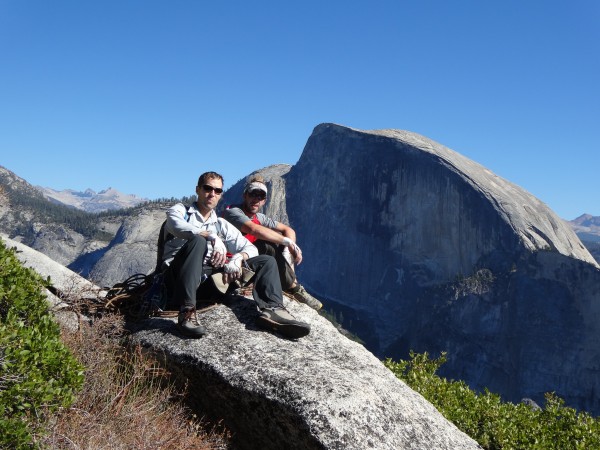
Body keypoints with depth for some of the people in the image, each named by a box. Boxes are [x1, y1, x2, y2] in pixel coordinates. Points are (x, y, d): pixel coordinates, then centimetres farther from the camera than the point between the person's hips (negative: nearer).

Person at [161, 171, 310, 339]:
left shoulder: (221, 224, 23)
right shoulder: (179, 210, 12)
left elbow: (250, 248, 13)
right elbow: (177, 226, -14)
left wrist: (238, 257, -11)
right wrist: (213, 237, -24)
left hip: (208, 278, 4)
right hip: (178, 274, -4)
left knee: (267, 261, -3)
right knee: (197, 241, -35)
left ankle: (271, 309, -31)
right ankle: (187, 311, -42)